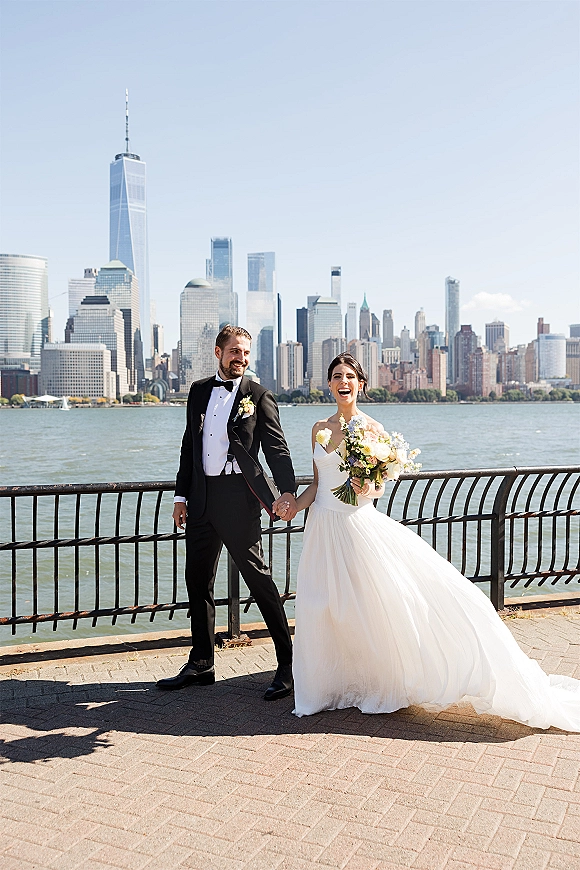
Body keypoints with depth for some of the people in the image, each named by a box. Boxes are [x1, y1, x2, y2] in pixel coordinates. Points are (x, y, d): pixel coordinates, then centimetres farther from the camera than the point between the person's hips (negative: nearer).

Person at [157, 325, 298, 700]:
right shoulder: (199, 391, 14)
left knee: (258, 578, -4)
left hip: (238, 498, -6)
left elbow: (276, 447, -8)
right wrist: (182, 495, 13)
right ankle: (201, 664, 26)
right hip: (201, 498, 6)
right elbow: (189, 445, 16)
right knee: (198, 581, 12)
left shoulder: (259, 395, -1)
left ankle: (287, 663, 7)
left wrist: (288, 490, -22)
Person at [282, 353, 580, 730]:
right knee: (323, 610, 8)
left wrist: (367, 489, -22)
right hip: (323, 528, 4)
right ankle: (337, 684, 27)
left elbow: (379, 487, -1)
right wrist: (291, 506, 0)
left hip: (361, 525, -4)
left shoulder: (373, 428, -3)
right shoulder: (320, 429, 9)